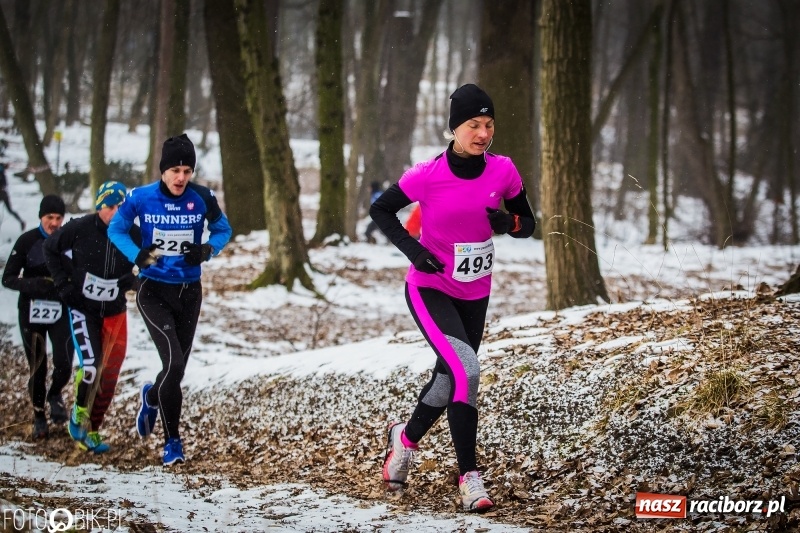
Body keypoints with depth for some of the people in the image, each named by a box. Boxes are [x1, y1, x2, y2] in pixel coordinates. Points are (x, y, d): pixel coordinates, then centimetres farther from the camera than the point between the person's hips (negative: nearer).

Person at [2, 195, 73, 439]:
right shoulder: (27, 241, -6)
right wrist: (34, 284, -23)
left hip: (61, 311, 1)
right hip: (32, 312, -1)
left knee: (64, 364, -11)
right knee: (37, 368, 4)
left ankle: (55, 394, 23)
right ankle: (39, 417, 24)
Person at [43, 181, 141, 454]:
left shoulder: (133, 235, -9)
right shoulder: (80, 229, -14)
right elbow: (51, 249, 2)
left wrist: (129, 279, -12)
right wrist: (63, 284, -4)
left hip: (115, 313, 3)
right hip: (83, 309, -3)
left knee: (109, 377, 3)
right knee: (91, 367, -17)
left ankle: (91, 431, 18)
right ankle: (79, 412, 11)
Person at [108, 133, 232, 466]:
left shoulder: (202, 198, -7)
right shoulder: (141, 198, -10)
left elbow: (223, 230, 8)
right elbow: (115, 229, 4)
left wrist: (207, 250, -14)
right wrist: (137, 255, -16)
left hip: (189, 292, 3)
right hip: (154, 291, -3)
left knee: (178, 368, 10)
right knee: (173, 363, -18)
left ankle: (151, 398, 47)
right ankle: (172, 441, 0)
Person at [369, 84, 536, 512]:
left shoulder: (503, 171, -10)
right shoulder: (428, 175, -19)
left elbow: (528, 225, 3)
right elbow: (380, 210, -4)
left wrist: (508, 222, -20)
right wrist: (411, 248, -18)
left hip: (475, 295, 5)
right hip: (430, 289, -5)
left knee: (449, 380, 16)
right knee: (466, 371, -23)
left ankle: (406, 438, 46)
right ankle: (469, 477, -15)